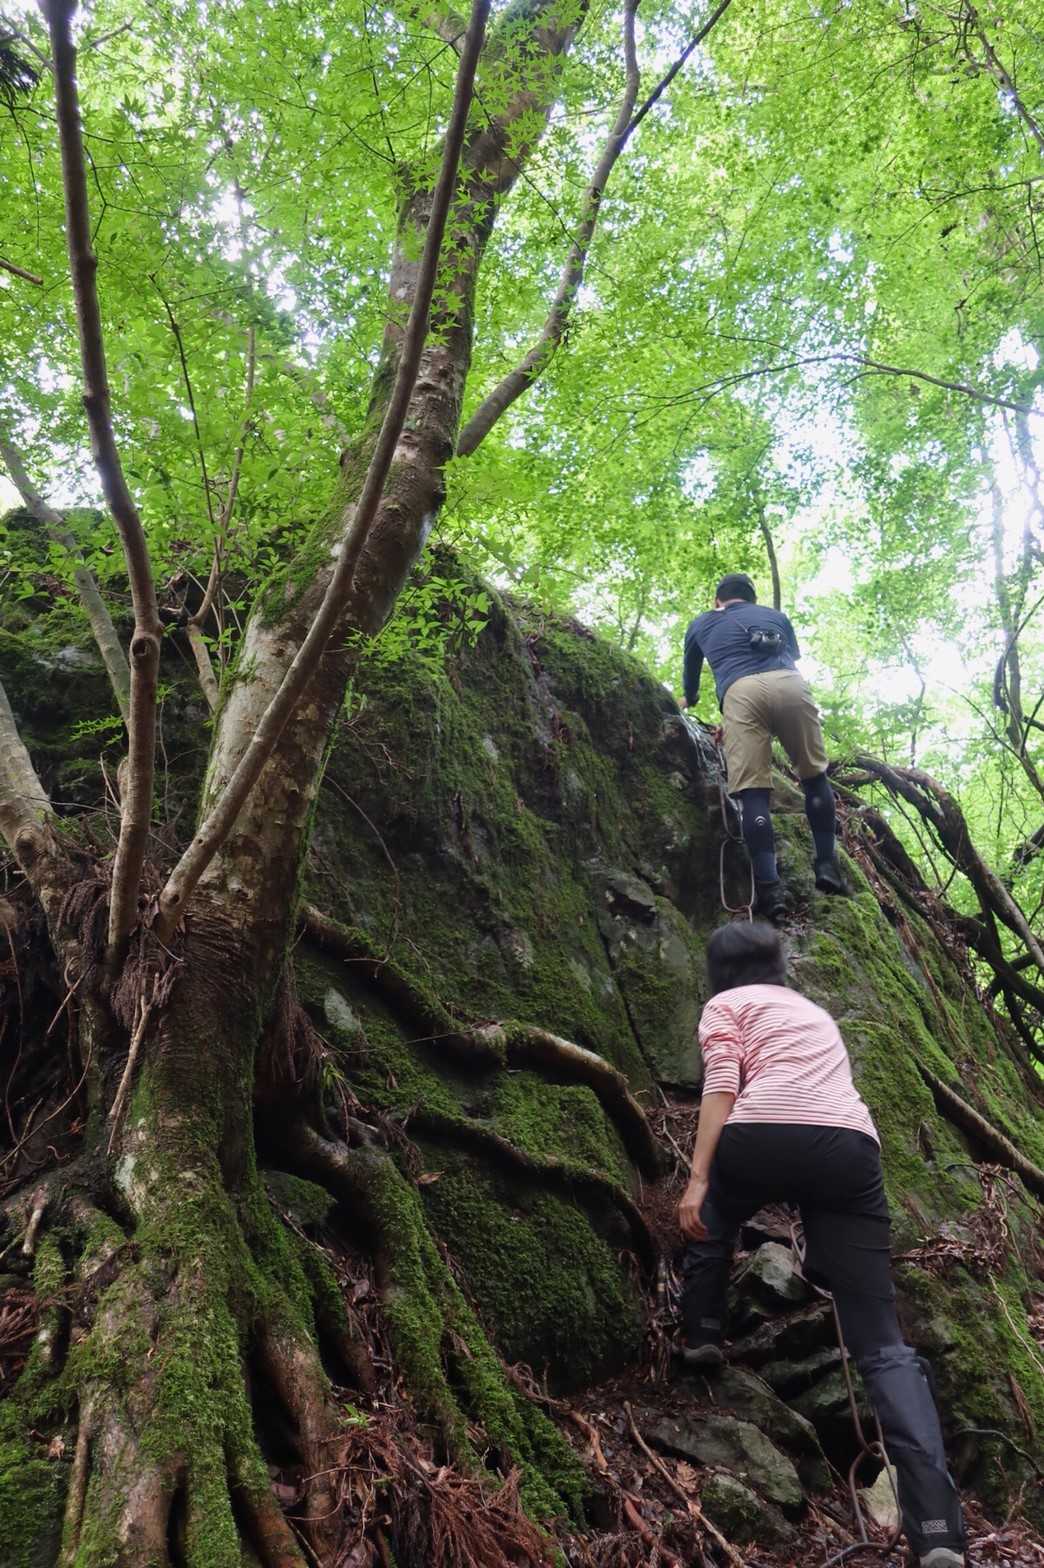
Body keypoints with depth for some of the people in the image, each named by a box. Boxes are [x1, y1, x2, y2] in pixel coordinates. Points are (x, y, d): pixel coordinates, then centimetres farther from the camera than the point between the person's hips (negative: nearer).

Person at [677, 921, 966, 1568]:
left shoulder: (726, 1003, 19)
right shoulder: (814, 1011, 37)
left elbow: (722, 1085, 0)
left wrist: (698, 1178, -5)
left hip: (767, 1135, -4)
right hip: (853, 1147, 4)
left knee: (710, 1220, 34)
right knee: (882, 1344, 2)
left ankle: (703, 1337, 34)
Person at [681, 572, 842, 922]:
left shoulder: (701, 624, 34)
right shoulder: (776, 615, 36)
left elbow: (691, 671, 50)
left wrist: (689, 700, 70)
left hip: (740, 692, -1)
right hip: (790, 684, 1)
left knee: (752, 791, -8)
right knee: (814, 776, 16)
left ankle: (769, 888, -19)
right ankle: (827, 866, 8)